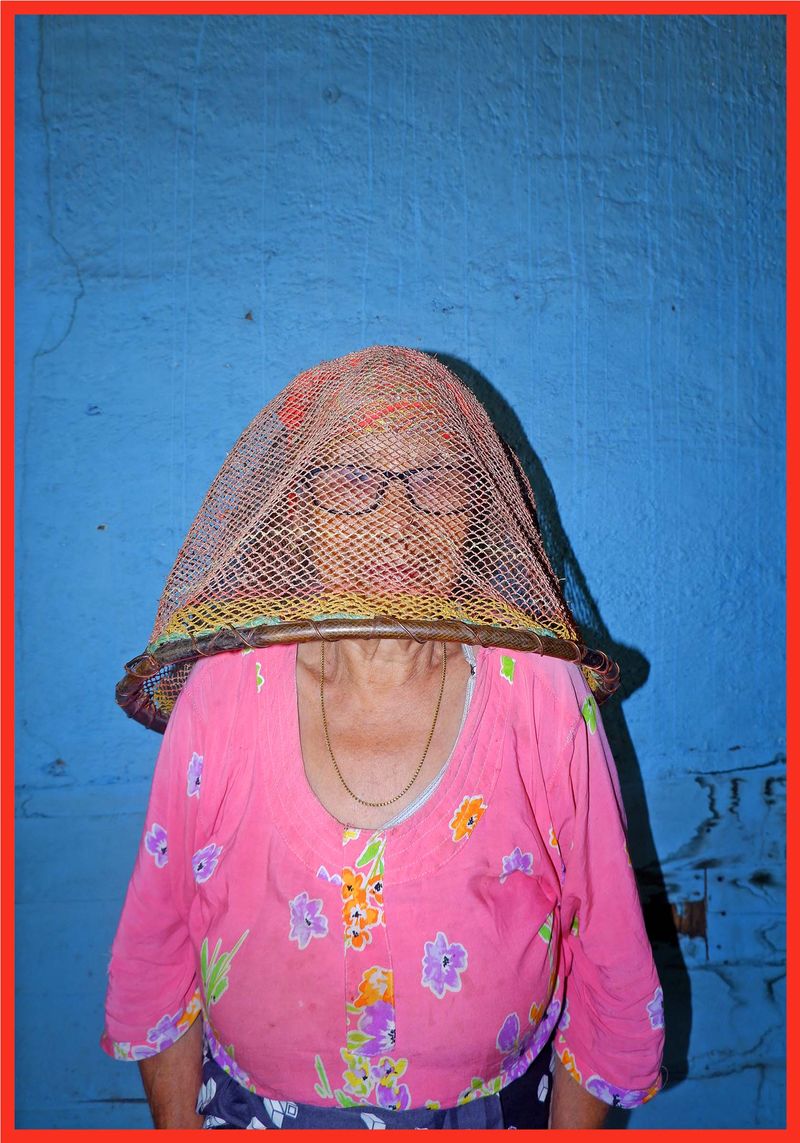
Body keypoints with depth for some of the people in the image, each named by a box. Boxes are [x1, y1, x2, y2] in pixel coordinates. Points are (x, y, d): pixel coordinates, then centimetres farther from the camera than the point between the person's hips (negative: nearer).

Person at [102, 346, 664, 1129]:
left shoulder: (543, 697, -18)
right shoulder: (223, 692, -17)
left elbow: (607, 959, -7)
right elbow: (158, 951, -4)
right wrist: (178, 1124, 1)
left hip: (490, 1110, 1)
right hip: (256, 1107, 1)